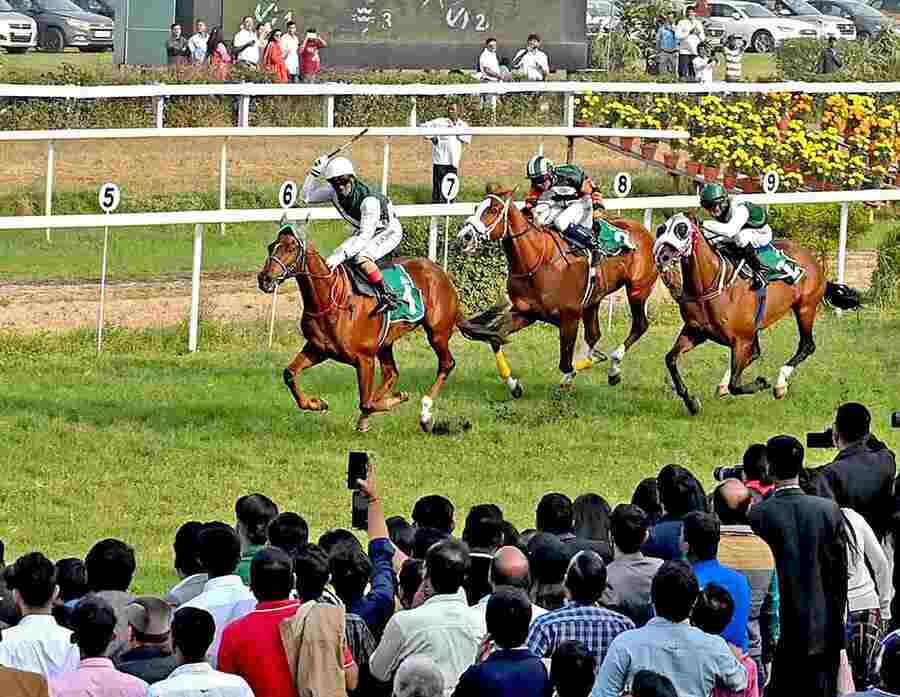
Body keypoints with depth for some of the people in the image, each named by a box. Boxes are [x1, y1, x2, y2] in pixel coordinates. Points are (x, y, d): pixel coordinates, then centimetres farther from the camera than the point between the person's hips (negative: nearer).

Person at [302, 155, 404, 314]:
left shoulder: (369, 199, -38)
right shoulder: (334, 191, -16)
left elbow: (365, 236, -41)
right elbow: (309, 196, -3)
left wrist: (340, 256, -49)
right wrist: (314, 172, -19)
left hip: (388, 231, -9)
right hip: (361, 231, 9)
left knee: (361, 258, -33)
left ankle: (386, 296, -24)